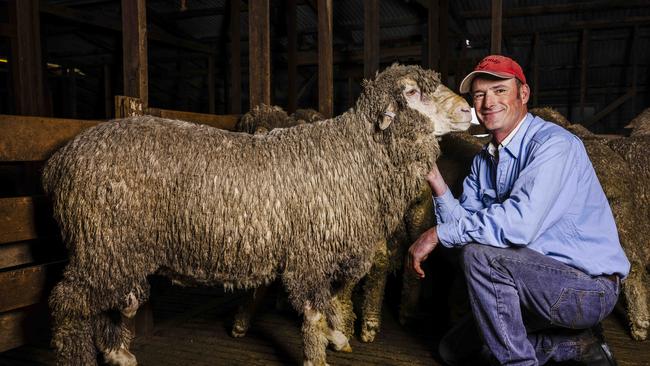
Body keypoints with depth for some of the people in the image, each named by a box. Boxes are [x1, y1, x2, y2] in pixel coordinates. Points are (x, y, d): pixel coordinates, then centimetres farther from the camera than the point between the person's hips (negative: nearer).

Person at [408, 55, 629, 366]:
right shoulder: (484, 160, 6)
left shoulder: (554, 144, -20)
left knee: (479, 253, -29)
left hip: (589, 286, -9)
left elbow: (519, 223, -35)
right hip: (537, 279, 9)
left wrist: (438, 234, -28)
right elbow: (464, 224, -2)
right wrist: (437, 183, -16)